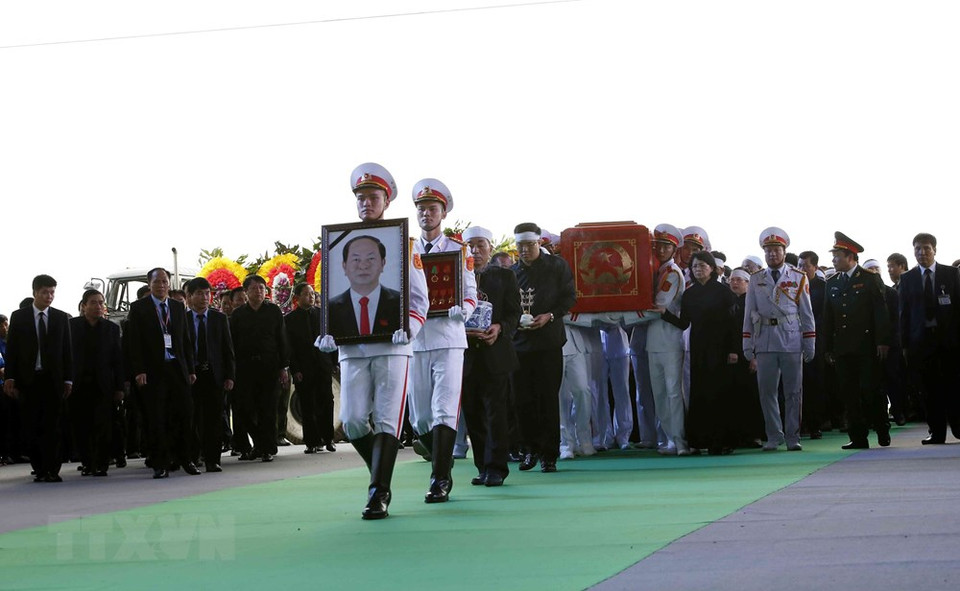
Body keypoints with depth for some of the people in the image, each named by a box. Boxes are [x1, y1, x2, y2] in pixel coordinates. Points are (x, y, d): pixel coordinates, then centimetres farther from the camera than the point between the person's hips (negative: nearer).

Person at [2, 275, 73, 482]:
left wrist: (68, 379, 2)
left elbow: (67, 350, 8)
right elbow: (11, 350, 4)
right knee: (31, 427, 0)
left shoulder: (61, 318, 8)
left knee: (52, 426, -3)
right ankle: (39, 469, 8)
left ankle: (52, 470, -1)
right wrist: (10, 378, -4)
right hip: (28, 379, 0)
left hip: (53, 379, 0)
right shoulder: (19, 317, 5)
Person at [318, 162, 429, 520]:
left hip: (392, 346, -3)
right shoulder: (342, 245, 14)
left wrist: (407, 330, -15)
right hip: (352, 347, 3)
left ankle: (379, 495, -5)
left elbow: (419, 298, 4)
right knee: (352, 421, -2)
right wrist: (329, 332, -1)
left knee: (386, 420, -7)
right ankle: (382, 475, 20)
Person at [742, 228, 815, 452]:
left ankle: (793, 437, 10)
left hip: (792, 342, -1)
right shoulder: (755, 280, 9)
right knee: (767, 391, 2)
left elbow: (807, 315, 7)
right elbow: (749, 317, 8)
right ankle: (774, 437, 12)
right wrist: (749, 351, 2)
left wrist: (809, 348, 2)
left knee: (793, 392, 2)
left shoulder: (799, 278, 7)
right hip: (765, 344, 1)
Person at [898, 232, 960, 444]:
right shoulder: (907, 278, 8)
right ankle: (937, 432, 5)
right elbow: (904, 313, 6)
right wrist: (905, 344, 1)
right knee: (930, 388, 1)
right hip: (922, 339, 1)